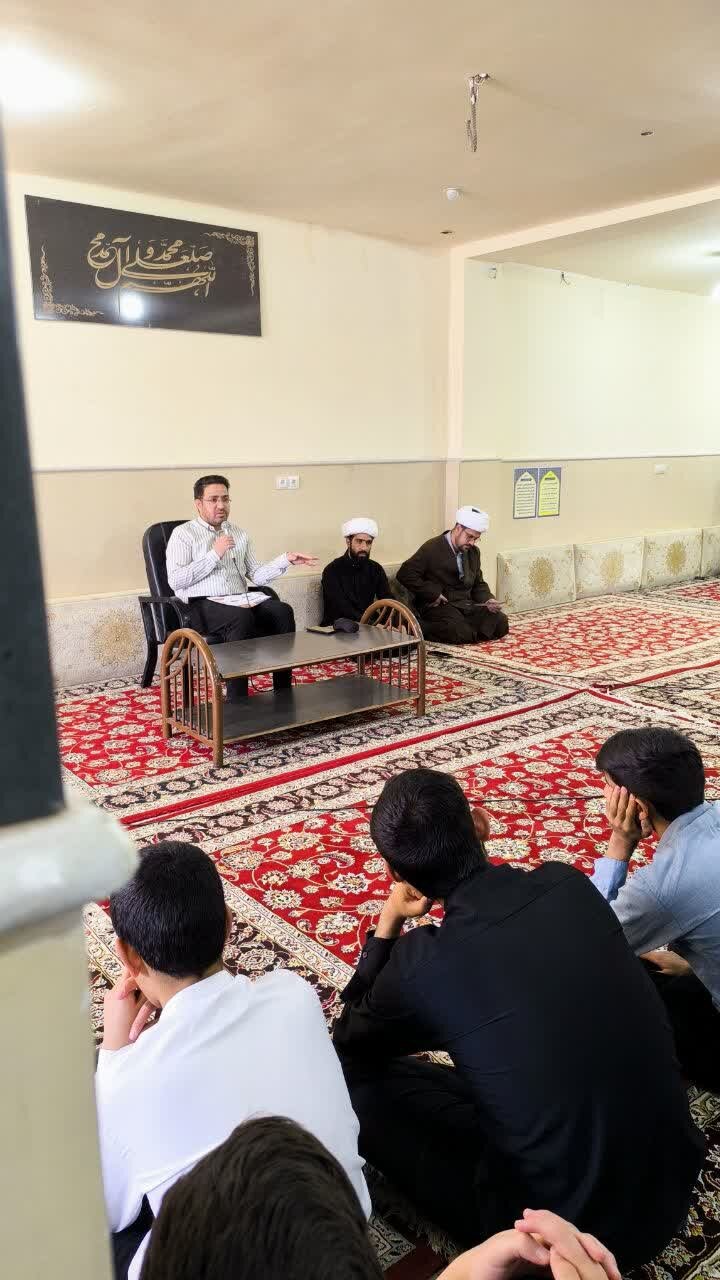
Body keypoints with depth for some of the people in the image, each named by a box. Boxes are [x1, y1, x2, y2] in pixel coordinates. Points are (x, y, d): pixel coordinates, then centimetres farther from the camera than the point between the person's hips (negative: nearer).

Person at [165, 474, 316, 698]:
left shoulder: (239, 533, 21)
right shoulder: (183, 534, 5)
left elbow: (256, 575, 16)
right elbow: (175, 580, -9)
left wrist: (286, 559, 1)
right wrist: (215, 554, -8)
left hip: (243, 599, 5)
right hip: (204, 603, -5)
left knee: (283, 611, -24)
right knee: (241, 617, -37)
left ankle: (284, 695, -21)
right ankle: (236, 703, -31)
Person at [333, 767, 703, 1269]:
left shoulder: (421, 963, -22)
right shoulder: (570, 885, -9)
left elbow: (348, 1047, 2)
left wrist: (387, 925, 5)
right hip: (675, 1176, 6)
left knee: (358, 1081, 5)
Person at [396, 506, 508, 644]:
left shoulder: (473, 552, 14)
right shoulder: (432, 548, -7)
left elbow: (478, 584, 24)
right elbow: (405, 574, -13)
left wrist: (488, 600, 1)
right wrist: (433, 594, -18)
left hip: (466, 604, 7)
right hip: (438, 606, -7)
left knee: (501, 623, -12)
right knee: (462, 633, -32)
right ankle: (423, 628, -11)